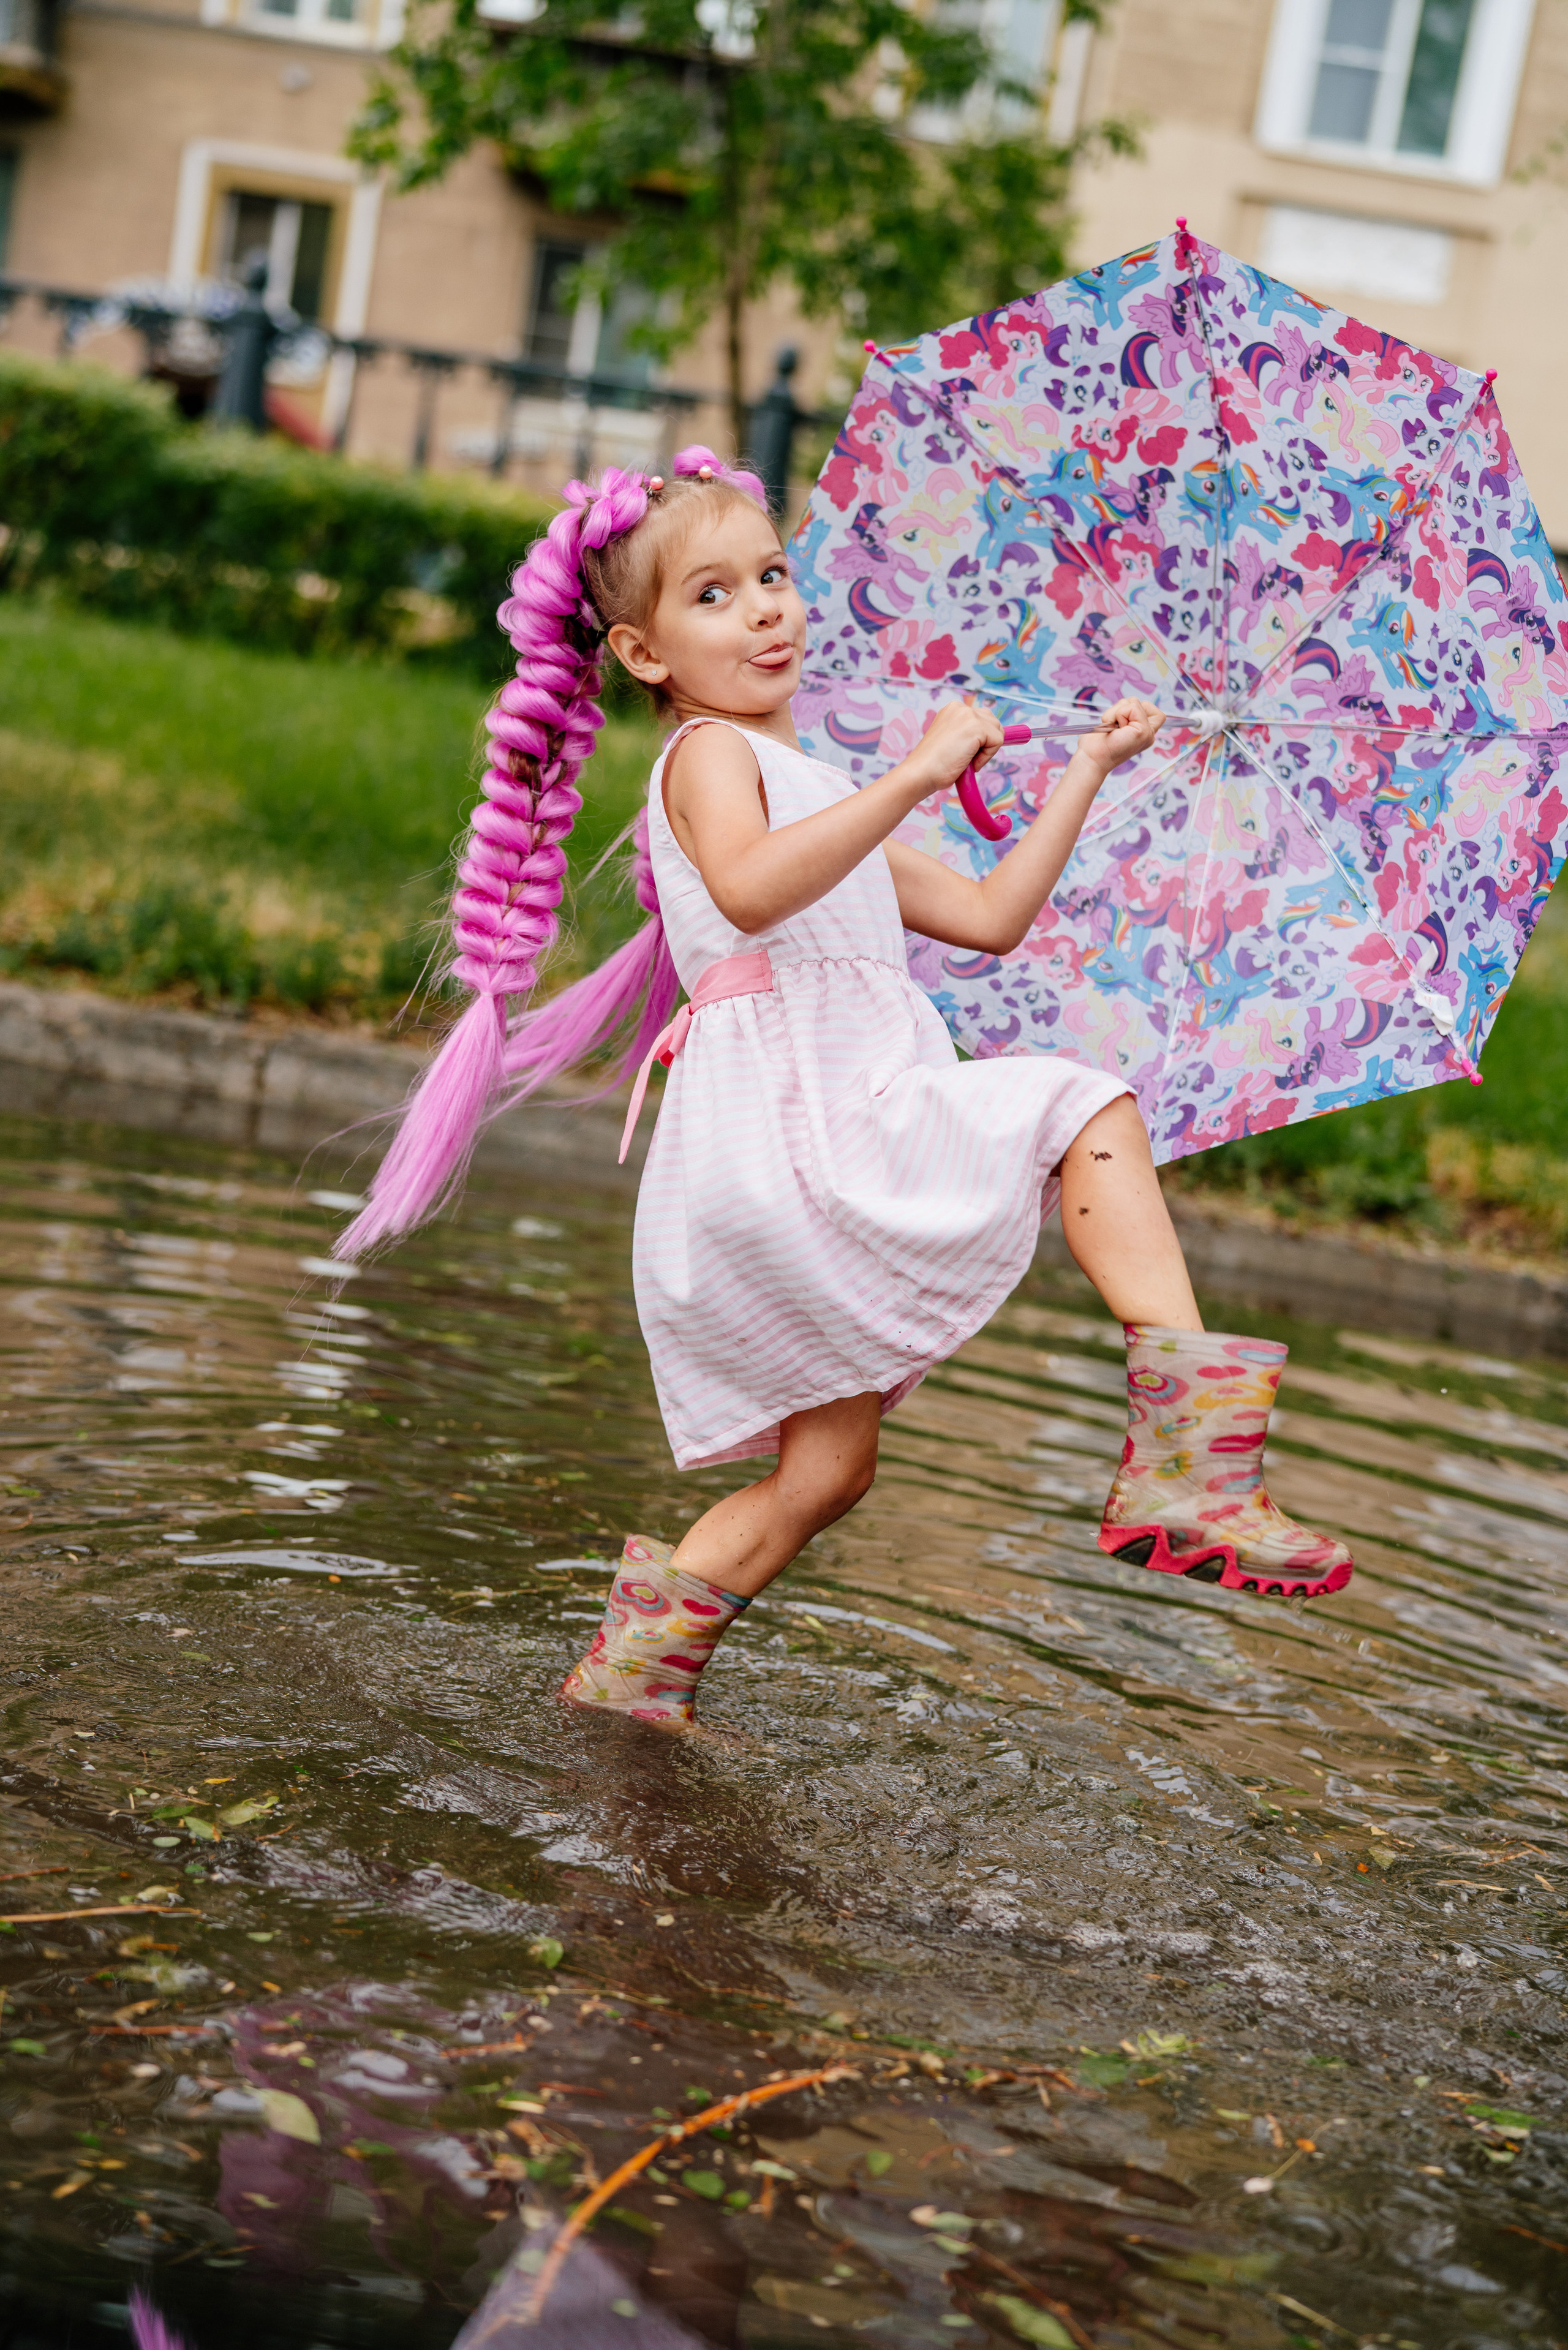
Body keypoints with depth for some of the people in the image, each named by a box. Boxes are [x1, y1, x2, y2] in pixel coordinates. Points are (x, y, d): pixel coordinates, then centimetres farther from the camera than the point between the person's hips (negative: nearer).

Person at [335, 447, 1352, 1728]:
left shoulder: (825, 802, 30)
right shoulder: (707, 758, 1)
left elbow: (990, 916, 27)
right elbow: (750, 888, -23)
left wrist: (1086, 770, 27)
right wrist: (916, 776, -25)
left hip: (843, 1130, 9)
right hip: (789, 1114, -9)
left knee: (827, 1468, 10)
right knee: (1089, 1107, -13)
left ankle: (641, 1657, 19)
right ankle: (1189, 1443, -21)